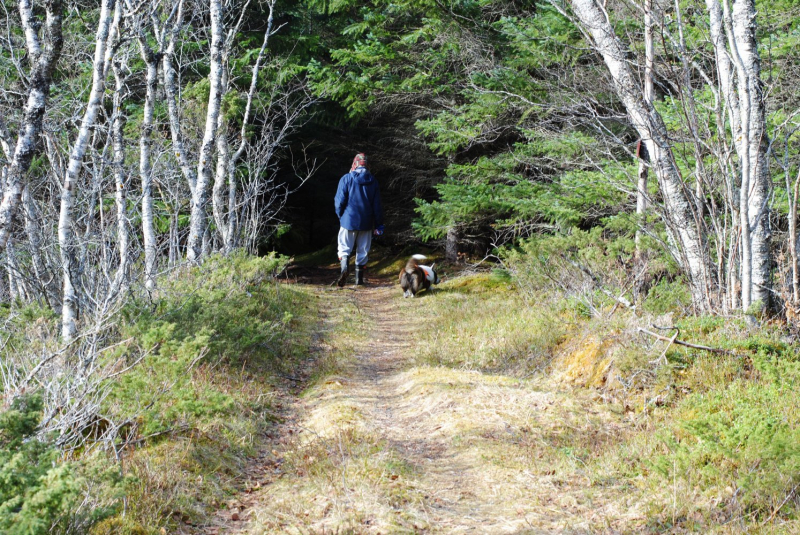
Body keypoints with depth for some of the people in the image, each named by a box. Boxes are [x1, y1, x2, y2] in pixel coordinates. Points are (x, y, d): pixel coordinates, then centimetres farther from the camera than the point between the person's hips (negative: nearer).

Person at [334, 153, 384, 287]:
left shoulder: (346, 179, -6)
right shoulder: (373, 181, 3)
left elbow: (340, 201, -7)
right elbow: (377, 205, 5)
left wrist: (340, 215, 11)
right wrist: (379, 225, 10)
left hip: (348, 220, -2)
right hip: (366, 223, 2)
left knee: (344, 248, 3)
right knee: (362, 251, 10)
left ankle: (344, 267, -25)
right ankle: (359, 278, 11)